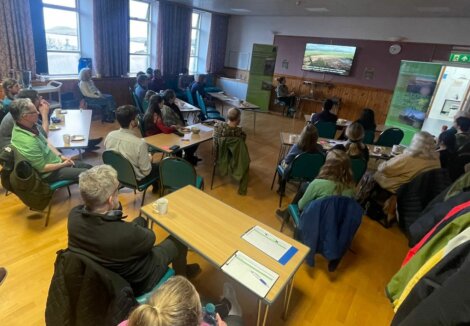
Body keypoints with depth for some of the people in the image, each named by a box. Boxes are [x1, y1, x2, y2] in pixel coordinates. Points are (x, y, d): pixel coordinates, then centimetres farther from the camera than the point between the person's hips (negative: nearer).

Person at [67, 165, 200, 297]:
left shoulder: (74, 214, -23)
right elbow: (149, 238, -18)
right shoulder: (125, 233, -42)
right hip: (135, 283, -6)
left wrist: (116, 207, -19)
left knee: (141, 220, 23)